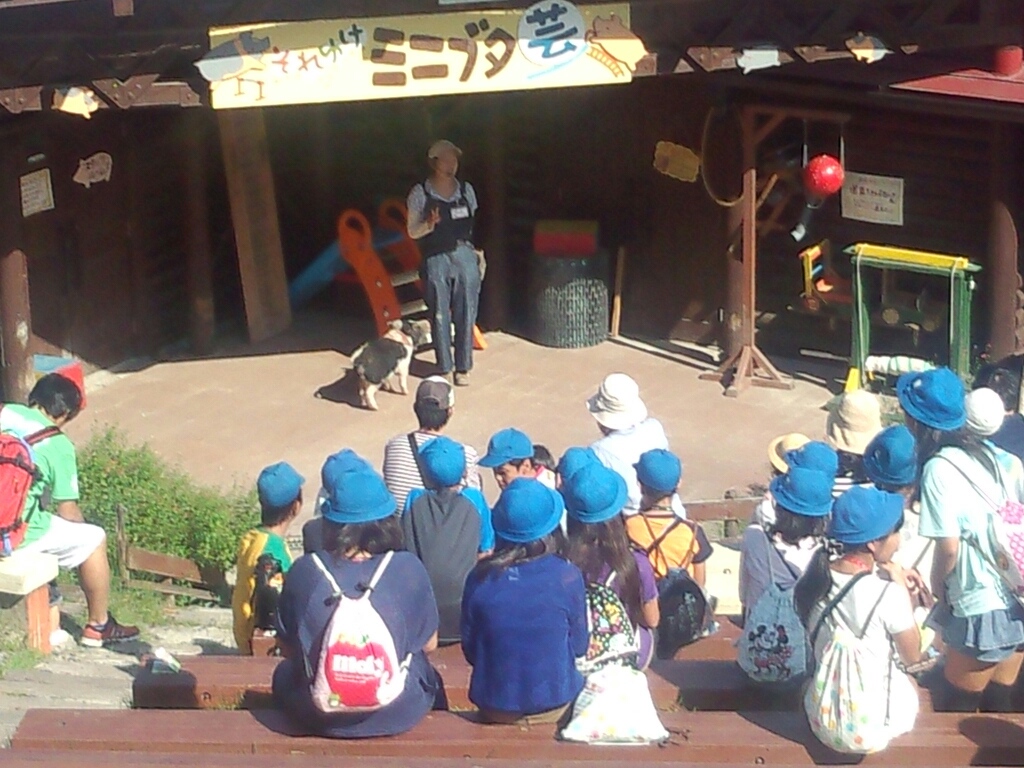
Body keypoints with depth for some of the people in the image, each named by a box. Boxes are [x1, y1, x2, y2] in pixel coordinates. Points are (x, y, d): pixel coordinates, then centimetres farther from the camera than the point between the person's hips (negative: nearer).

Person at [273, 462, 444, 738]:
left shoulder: (304, 571, -13)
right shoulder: (408, 569, -15)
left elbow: (287, 647, -1)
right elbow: (429, 643, -2)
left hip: (319, 717, 0)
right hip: (397, 715, 0)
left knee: (283, 674, 34)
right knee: (427, 673, 34)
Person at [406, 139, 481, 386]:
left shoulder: (466, 190, 8)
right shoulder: (421, 194, -2)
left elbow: (472, 224, 14)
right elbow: (412, 232, 0)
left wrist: (476, 255, 8)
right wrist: (429, 225, -19)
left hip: (465, 257, 2)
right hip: (436, 261, -2)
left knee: (466, 315, 3)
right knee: (440, 317, 1)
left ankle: (463, 368, 12)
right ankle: (444, 368, 11)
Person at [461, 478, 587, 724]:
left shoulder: (481, 577, -12)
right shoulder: (567, 577, -16)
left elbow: (470, 650, -1)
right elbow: (579, 646, -3)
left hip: (494, 705, 2)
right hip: (554, 702, -2)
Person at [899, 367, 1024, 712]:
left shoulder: (939, 468, -14)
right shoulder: (995, 453, 5)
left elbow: (949, 545, -16)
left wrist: (938, 583, 2)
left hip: (984, 608, -7)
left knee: (953, 707, 9)